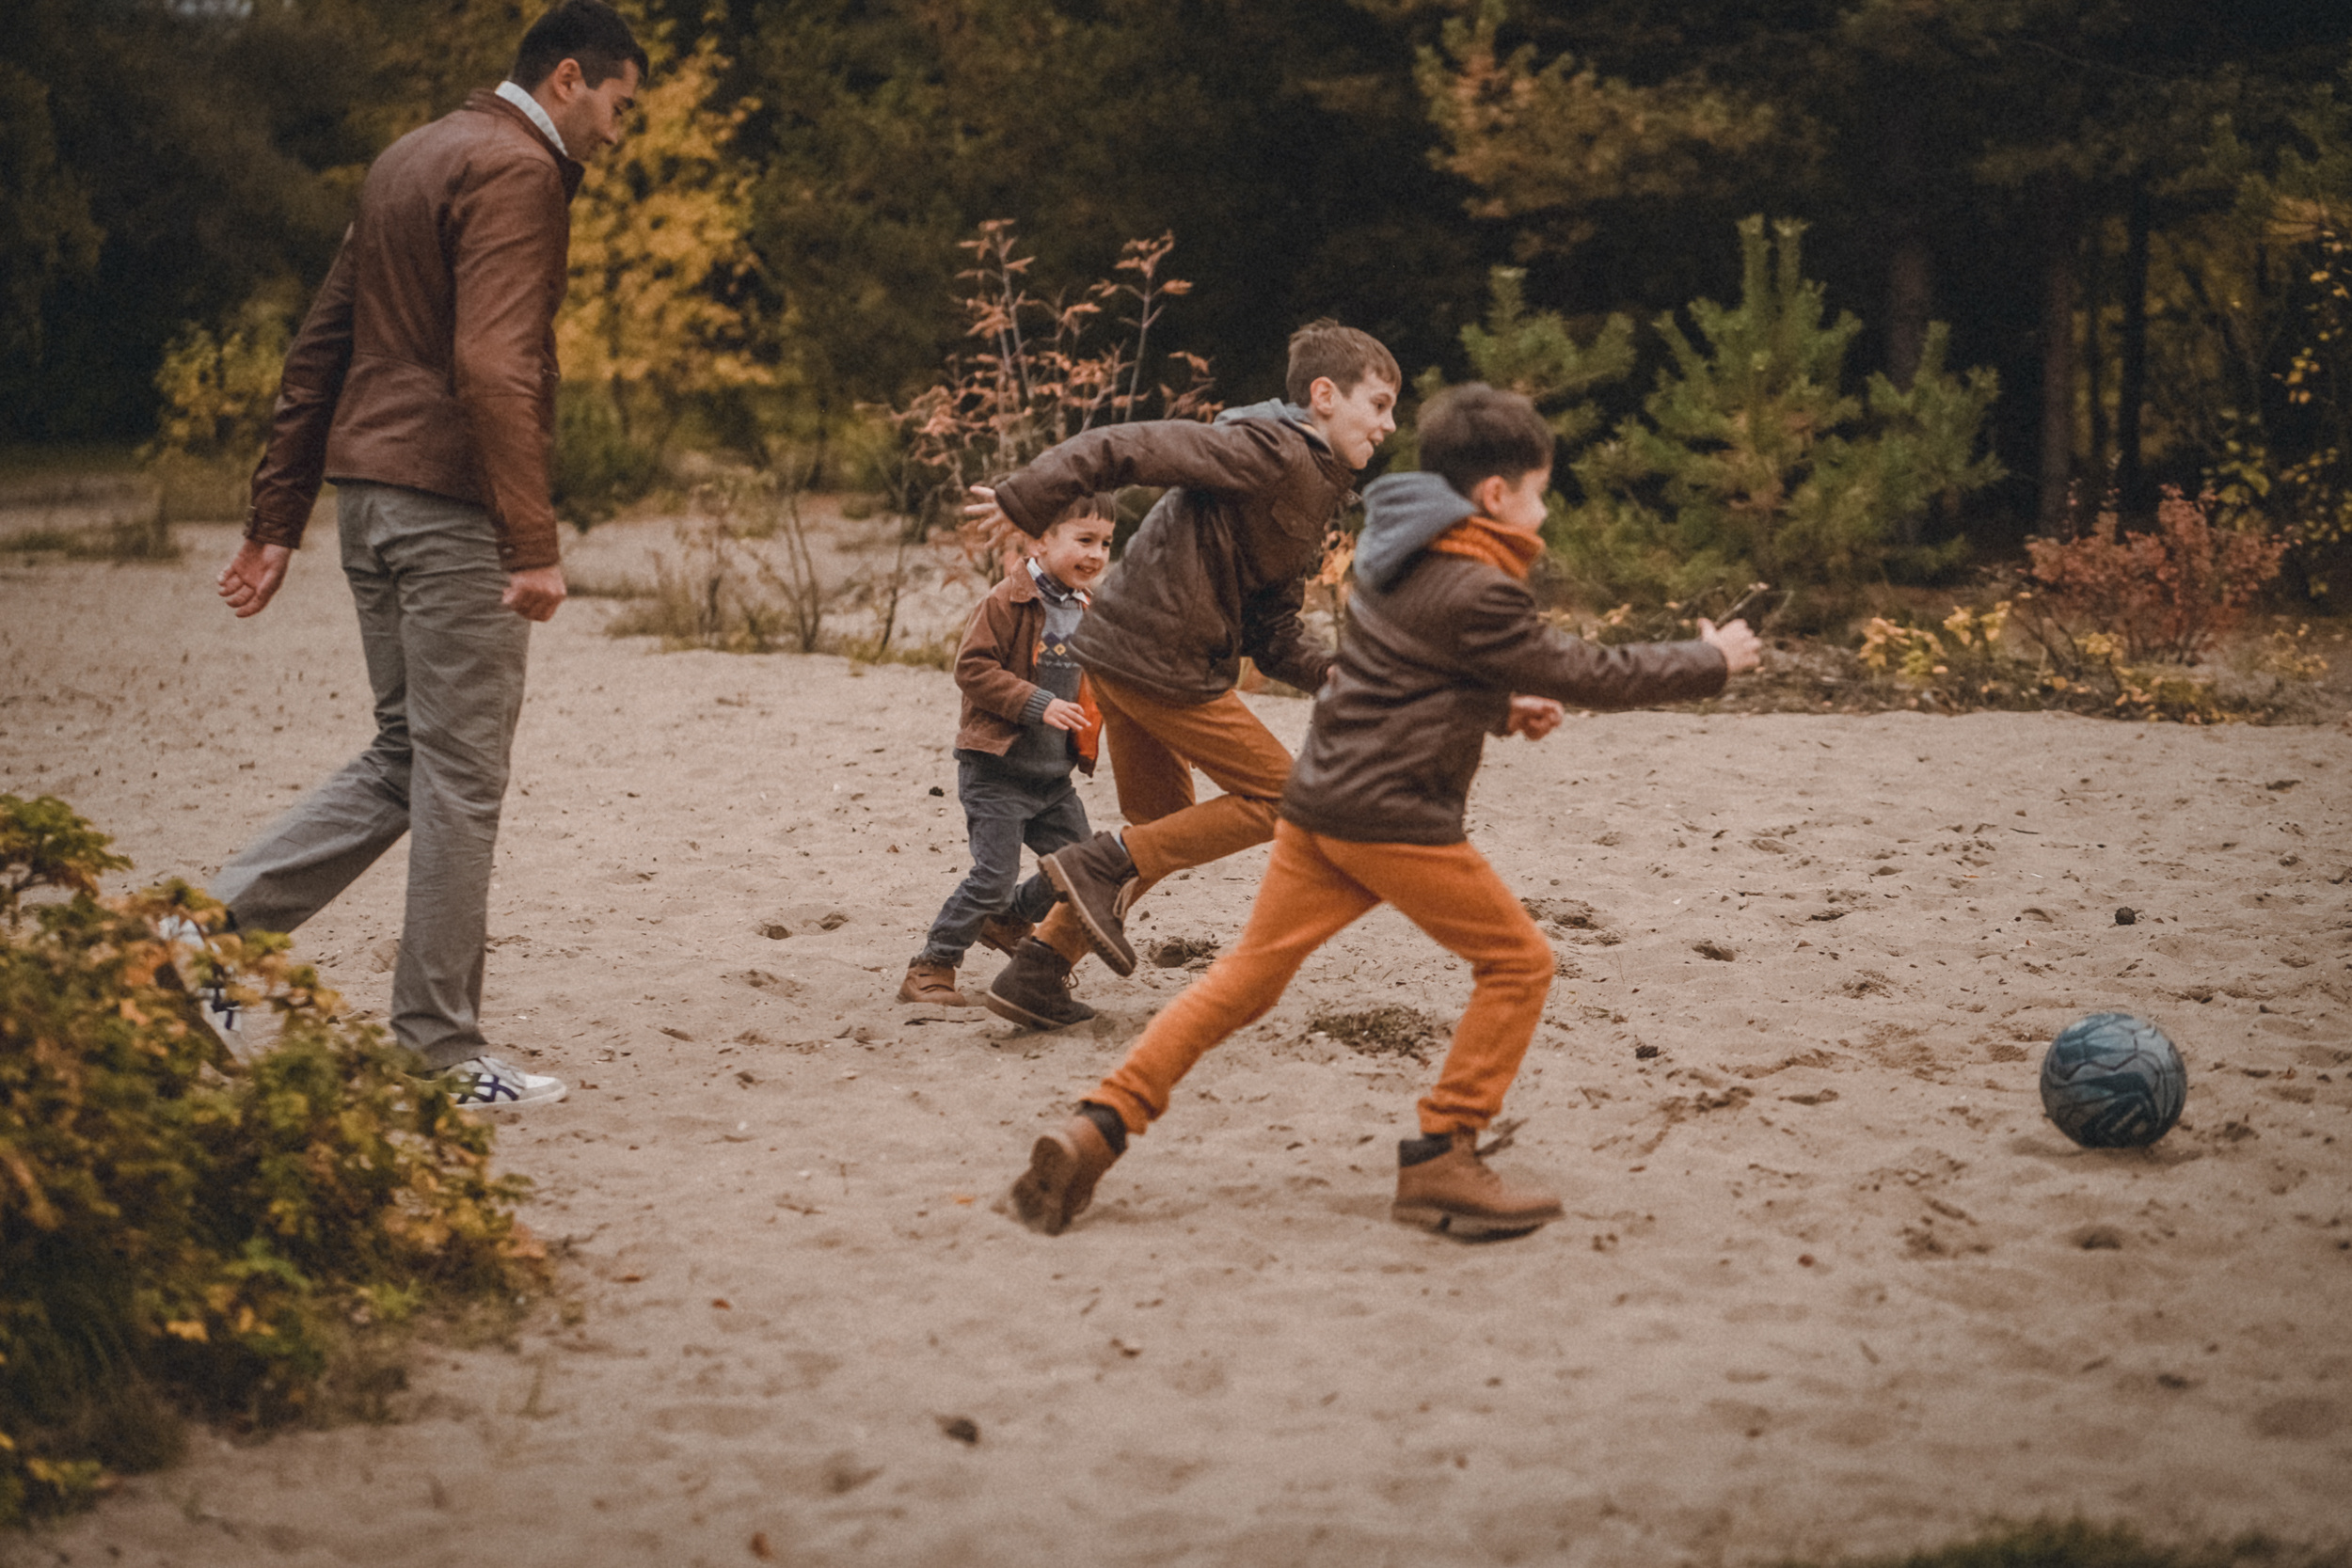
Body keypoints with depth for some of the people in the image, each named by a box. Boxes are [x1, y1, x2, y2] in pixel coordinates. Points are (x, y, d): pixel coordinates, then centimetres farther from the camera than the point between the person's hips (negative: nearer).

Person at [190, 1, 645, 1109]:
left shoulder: (411, 158, 20)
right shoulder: (516, 170, -10)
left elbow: (320, 345, 20)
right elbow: (492, 365, -22)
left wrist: (277, 517, 20)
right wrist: (534, 543, -24)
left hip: (368, 491, 9)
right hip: (451, 499, -9)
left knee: (404, 760, 15)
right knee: (457, 777, -2)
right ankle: (441, 1053, 4)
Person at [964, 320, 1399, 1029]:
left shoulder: (1310, 493, 18)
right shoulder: (1269, 451, -12)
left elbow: (1271, 632, 16)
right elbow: (1129, 446, -19)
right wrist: (1025, 505, -21)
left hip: (1121, 653, 10)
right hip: (1161, 658, -10)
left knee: (1166, 832, 19)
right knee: (1278, 796, -2)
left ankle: (1034, 974, 19)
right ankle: (1102, 864, -4)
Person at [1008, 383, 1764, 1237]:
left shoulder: (1404, 558, 15)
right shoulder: (1475, 594, -14)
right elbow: (1588, 674, -8)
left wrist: (1502, 708, 19)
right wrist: (1712, 662, 4)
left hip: (1319, 799, 9)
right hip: (1395, 816, -9)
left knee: (1248, 974, 8)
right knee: (1517, 963, 5)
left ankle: (1097, 1127, -2)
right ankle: (1440, 1160, 5)